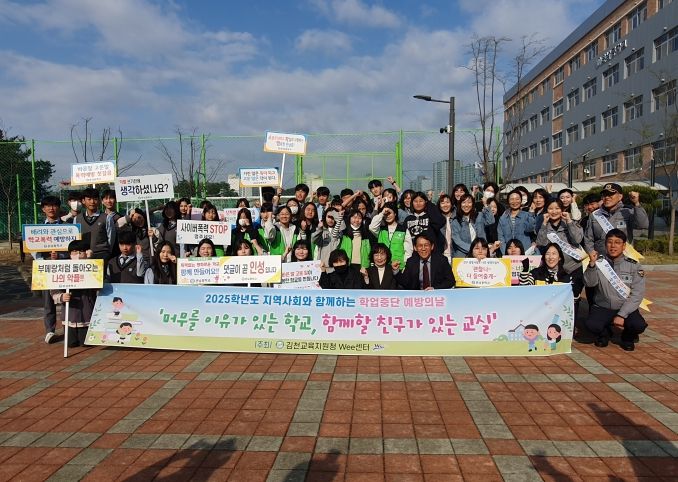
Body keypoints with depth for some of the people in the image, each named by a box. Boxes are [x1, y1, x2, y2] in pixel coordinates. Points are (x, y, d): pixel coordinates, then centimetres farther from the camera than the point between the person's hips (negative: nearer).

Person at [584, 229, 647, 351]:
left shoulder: (634, 266, -4)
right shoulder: (599, 262, -2)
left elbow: (637, 294, -8)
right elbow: (590, 283, -15)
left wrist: (621, 315, -17)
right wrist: (592, 263, -30)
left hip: (626, 309, 0)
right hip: (602, 307, 0)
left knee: (639, 325, -28)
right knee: (592, 324, -28)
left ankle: (627, 338, 10)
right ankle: (605, 333, 11)